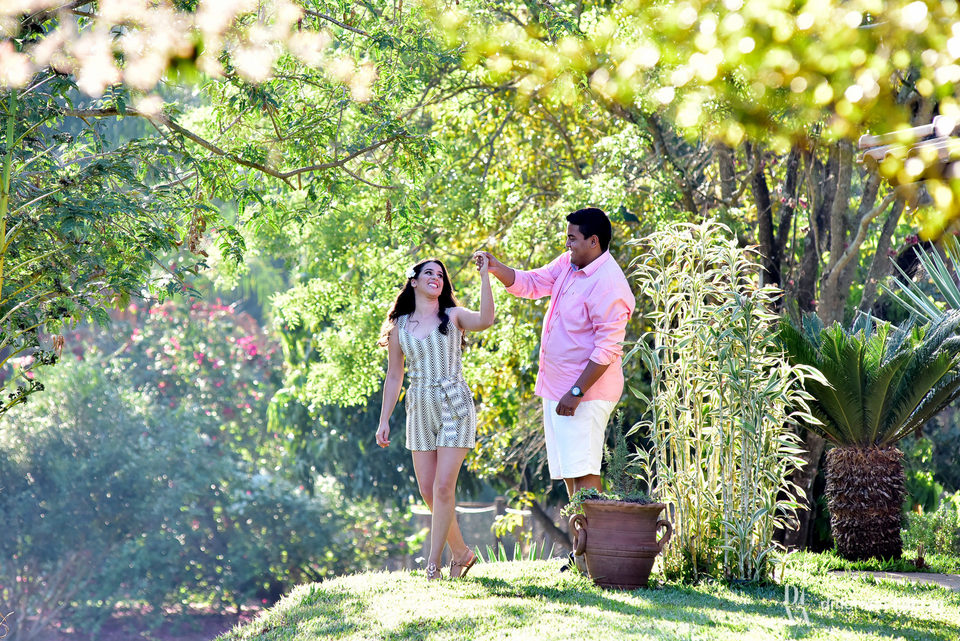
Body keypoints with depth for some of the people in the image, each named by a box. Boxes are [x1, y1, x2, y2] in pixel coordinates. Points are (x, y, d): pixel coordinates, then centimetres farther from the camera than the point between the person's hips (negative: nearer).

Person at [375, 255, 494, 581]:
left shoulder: (453, 316, 2)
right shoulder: (399, 326, 10)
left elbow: (485, 320, -21)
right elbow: (393, 377, 13)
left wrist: (484, 275, -19)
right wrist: (384, 419, 8)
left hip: (455, 407, -3)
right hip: (420, 410, 3)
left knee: (443, 488, -10)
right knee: (427, 490, 2)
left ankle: (433, 563, -4)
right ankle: (461, 553, 20)